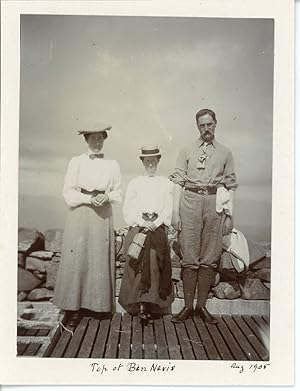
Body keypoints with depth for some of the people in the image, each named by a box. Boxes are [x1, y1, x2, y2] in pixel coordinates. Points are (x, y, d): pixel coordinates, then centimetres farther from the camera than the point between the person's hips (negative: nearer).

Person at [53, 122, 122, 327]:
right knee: (76, 259, -3)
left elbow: (118, 193, 11)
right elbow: (68, 192, 1)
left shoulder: (112, 164, 11)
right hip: (80, 214, -1)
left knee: (100, 259, 2)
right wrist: (89, 199, -13)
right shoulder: (76, 162, 5)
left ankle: (99, 305, 14)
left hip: (103, 215, 2)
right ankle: (73, 309, 5)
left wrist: (106, 196, -10)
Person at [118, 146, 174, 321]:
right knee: (138, 266, -10)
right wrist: (143, 222, -9)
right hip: (137, 229, 0)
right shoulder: (134, 183, 11)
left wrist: (155, 223, -9)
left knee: (156, 265, -7)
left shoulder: (166, 183, 12)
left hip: (158, 229, 1)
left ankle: (154, 305, 1)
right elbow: (128, 209, 4)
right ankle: (140, 305, -5)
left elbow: (168, 210, 6)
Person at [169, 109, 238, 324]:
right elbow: (178, 182, 6)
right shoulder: (186, 151, 11)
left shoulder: (225, 153, 13)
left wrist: (229, 215, 2)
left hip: (215, 203, 1)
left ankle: (202, 306, 15)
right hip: (191, 201, -1)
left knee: (210, 259, 3)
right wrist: (175, 211, -2)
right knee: (190, 258, 1)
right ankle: (188, 306, 10)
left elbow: (230, 185, 10)